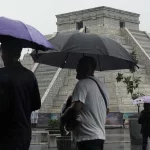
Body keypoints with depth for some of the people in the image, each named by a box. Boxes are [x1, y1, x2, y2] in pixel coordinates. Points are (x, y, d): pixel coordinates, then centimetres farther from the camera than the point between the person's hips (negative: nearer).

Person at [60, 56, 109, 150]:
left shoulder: (83, 83, -10)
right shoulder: (102, 85, 20)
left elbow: (76, 108, -21)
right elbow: (106, 110, 28)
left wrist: (63, 118, -4)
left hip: (87, 137, -10)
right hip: (100, 135, 10)